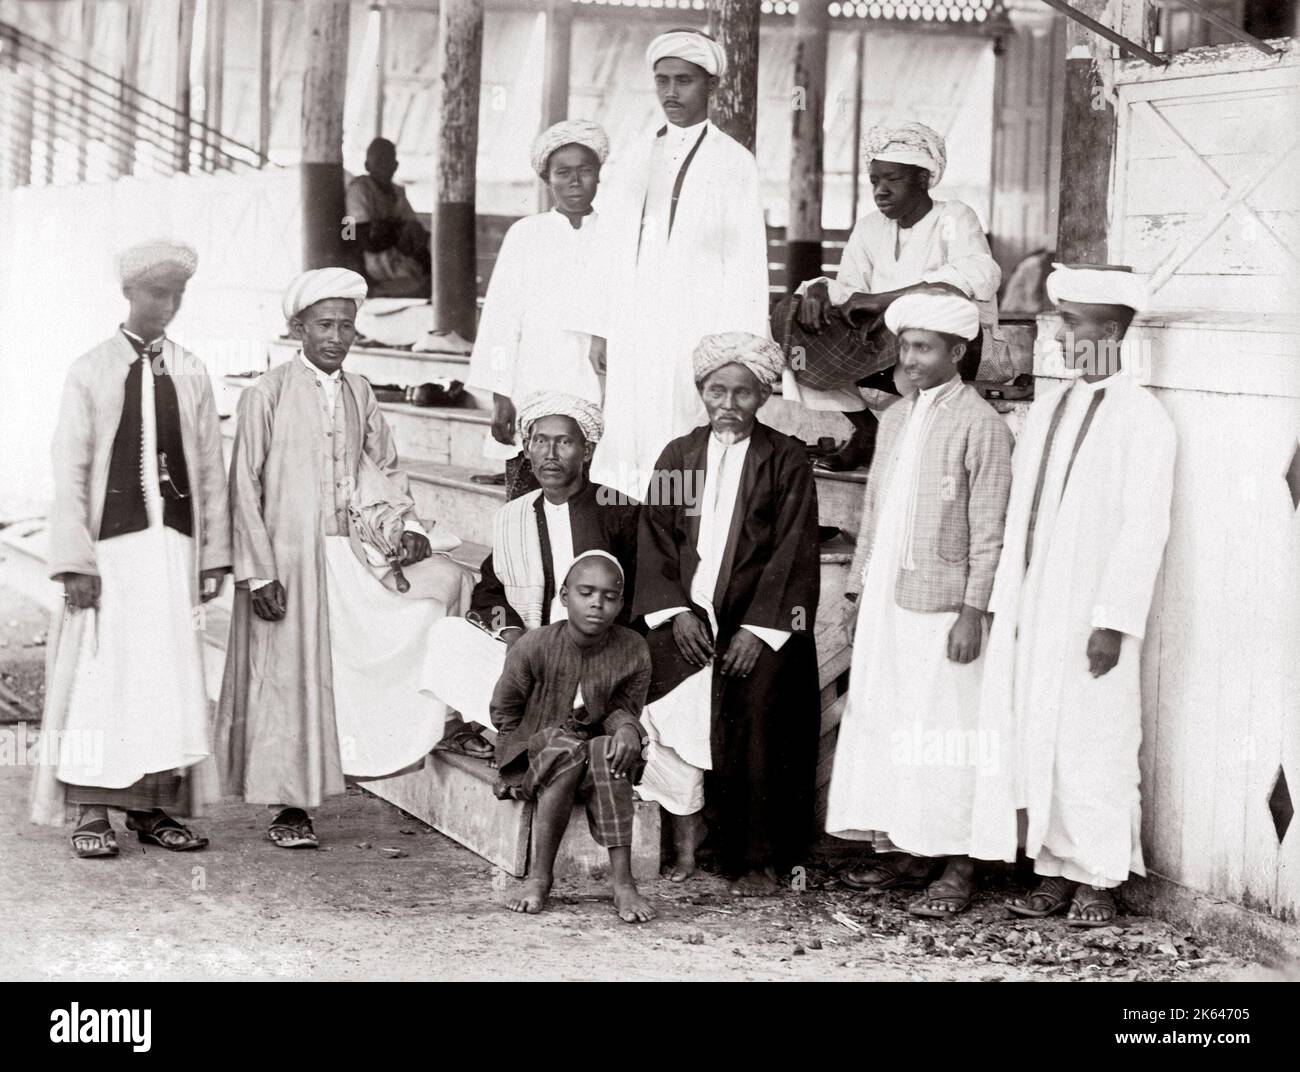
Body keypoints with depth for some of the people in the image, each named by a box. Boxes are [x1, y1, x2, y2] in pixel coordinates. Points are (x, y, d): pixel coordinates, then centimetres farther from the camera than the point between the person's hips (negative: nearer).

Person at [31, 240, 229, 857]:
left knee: (169, 674, 3)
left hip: (174, 544, 3)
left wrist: (214, 554, 6)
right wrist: (74, 561, -9)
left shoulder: (191, 374, 9)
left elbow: (211, 470, 10)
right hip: (112, 545, -3)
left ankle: (153, 807, 10)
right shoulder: (90, 372, 1)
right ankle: (93, 812, 3)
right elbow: (69, 472, -2)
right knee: (102, 673, -4)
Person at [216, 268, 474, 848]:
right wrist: (260, 573, -12)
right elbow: (244, 489, -7)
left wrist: (409, 524, 3)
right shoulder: (266, 396, -6)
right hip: (289, 556, -5)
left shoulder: (359, 393, 9)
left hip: (352, 553, 5)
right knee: (289, 676, -1)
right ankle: (289, 808, 12)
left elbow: (386, 468, 20)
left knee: (445, 579, -11)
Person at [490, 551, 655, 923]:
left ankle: (622, 880, -35)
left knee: (607, 752, -33)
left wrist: (627, 729, -22)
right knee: (566, 749, -36)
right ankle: (539, 875, -30)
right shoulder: (535, 647, -13)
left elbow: (624, 707, 2)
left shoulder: (633, 651, -7)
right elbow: (504, 712, 0)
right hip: (534, 757, -2)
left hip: (599, 762, 2)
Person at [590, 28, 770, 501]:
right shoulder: (636, 160, 14)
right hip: (633, 333, 5)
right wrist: (601, 330, 10)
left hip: (699, 332, -5)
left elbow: (746, 265, -3)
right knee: (629, 443, 2)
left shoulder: (734, 162, 0)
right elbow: (615, 254, 15)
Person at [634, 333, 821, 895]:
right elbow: (655, 540, 9)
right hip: (687, 613, 3)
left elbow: (792, 550, -2)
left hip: (761, 619, -2)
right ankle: (685, 843, -11)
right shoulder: (679, 455, 14)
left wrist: (757, 628, -11)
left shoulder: (786, 459, 4)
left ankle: (757, 859, -9)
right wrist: (677, 611, -5)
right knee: (674, 694, -19)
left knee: (756, 706, -19)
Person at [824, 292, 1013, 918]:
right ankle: (901, 852, 16)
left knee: (945, 730, -5)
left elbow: (988, 531, -9)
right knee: (880, 722, 8)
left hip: (941, 606, -7)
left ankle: (957, 867, 1)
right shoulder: (894, 420, 15)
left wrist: (974, 610, -14)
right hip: (885, 602, 7)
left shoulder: (980, 425, -6)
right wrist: (858, 591, 15)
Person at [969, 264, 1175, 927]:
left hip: (1092, 615, -6)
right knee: (1033, 741, 7)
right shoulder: (1047, 408, 13)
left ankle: (1097, 881, 10)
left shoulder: (1141, 417, -7)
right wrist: (1003, 602, 11)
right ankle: (1054, 872, 16)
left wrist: (1115, 622, -17)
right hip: (1032, 609, 6)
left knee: (1092, 746, -1)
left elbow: (1144, 525, -12)